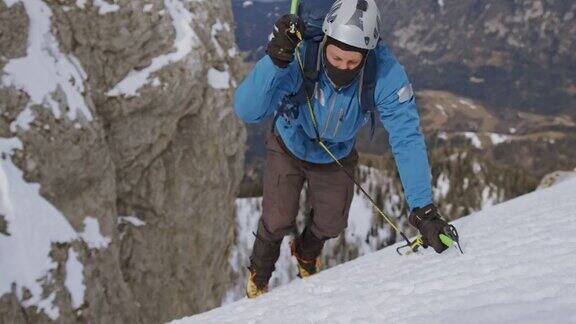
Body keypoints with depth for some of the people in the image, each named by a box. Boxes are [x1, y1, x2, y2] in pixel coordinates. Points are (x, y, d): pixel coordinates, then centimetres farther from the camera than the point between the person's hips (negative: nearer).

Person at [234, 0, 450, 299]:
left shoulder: (386, 74, -37)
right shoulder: (299, 58, -40)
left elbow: (407, 139, -35)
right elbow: (246, 111, -45)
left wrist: (423, 209, -41)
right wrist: (274, 61, -61)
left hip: (336, 157, 2)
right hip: (289, 147, -2)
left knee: (331, 223, 7)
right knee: (278, 221, -5)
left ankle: (307, 254, 46)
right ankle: (258, 276, 29)